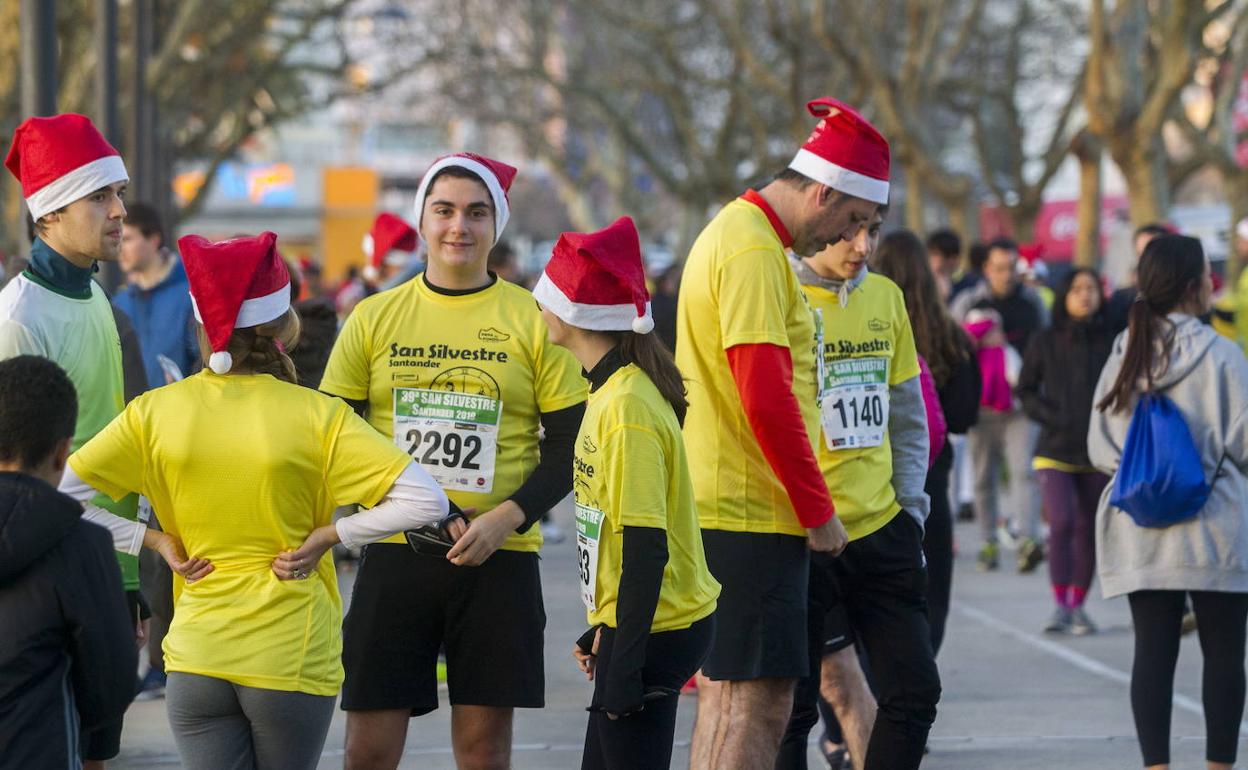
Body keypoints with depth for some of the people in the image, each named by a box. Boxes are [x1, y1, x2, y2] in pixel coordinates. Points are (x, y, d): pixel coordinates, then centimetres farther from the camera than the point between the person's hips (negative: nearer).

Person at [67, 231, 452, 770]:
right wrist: (328, 536, -5)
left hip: (196, 658, 1)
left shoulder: (155, 412, -3)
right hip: (293, 658, -1)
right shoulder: (317, 416, -10)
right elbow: (425, 502, -15)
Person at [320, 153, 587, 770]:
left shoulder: (533, 320, 2)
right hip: (393, 555, 1)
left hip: (498, 557, -1)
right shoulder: (374, 319, 6)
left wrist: (507, 518, -12)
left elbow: (569, 444, 2)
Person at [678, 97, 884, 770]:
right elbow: (767, 398, -21)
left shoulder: (733, 232, 19)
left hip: (716, 507, 10)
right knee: (757, 702, -10)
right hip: (753, 513, -10)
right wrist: (817, 509, -14)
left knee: (726, 693, 13)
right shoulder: (755, 251, -14)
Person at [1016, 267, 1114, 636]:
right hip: (1055, 451, -1)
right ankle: (1060, 605, -9)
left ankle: (1078, 605, 18)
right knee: (1061, 523, -15)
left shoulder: (1111, 341, -2)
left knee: (1088, 530, 6)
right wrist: (1053, 418, -8)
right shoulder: (1045, 342, 0)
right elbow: (1026, 391, 7)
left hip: (1098, 454, 1)